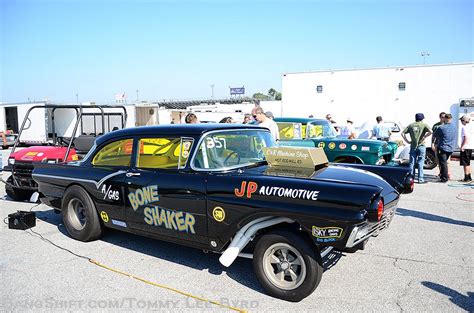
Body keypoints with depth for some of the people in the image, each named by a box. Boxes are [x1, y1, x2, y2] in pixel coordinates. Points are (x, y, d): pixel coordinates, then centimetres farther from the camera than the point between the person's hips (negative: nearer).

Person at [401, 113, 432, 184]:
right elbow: (430, 131, -18)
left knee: (412, 163, 7)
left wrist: (407, 141, 4)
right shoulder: (424, 125, -1)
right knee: (420, 163, 1)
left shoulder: (411, 125, 9)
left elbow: (402, 133, 4)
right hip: (421, 146, -3)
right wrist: (424, 137, -9)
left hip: (413, 146, 3)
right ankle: (420, 179, 2)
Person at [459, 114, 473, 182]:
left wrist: (462, 146, -19)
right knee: (468, 163, 17)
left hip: (465, 147, -9)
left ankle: (466, 178, -3)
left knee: (465, 163, -4)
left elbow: (466, 138, -22)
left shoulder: (464, 127, -14)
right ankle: (469, 177, 22)